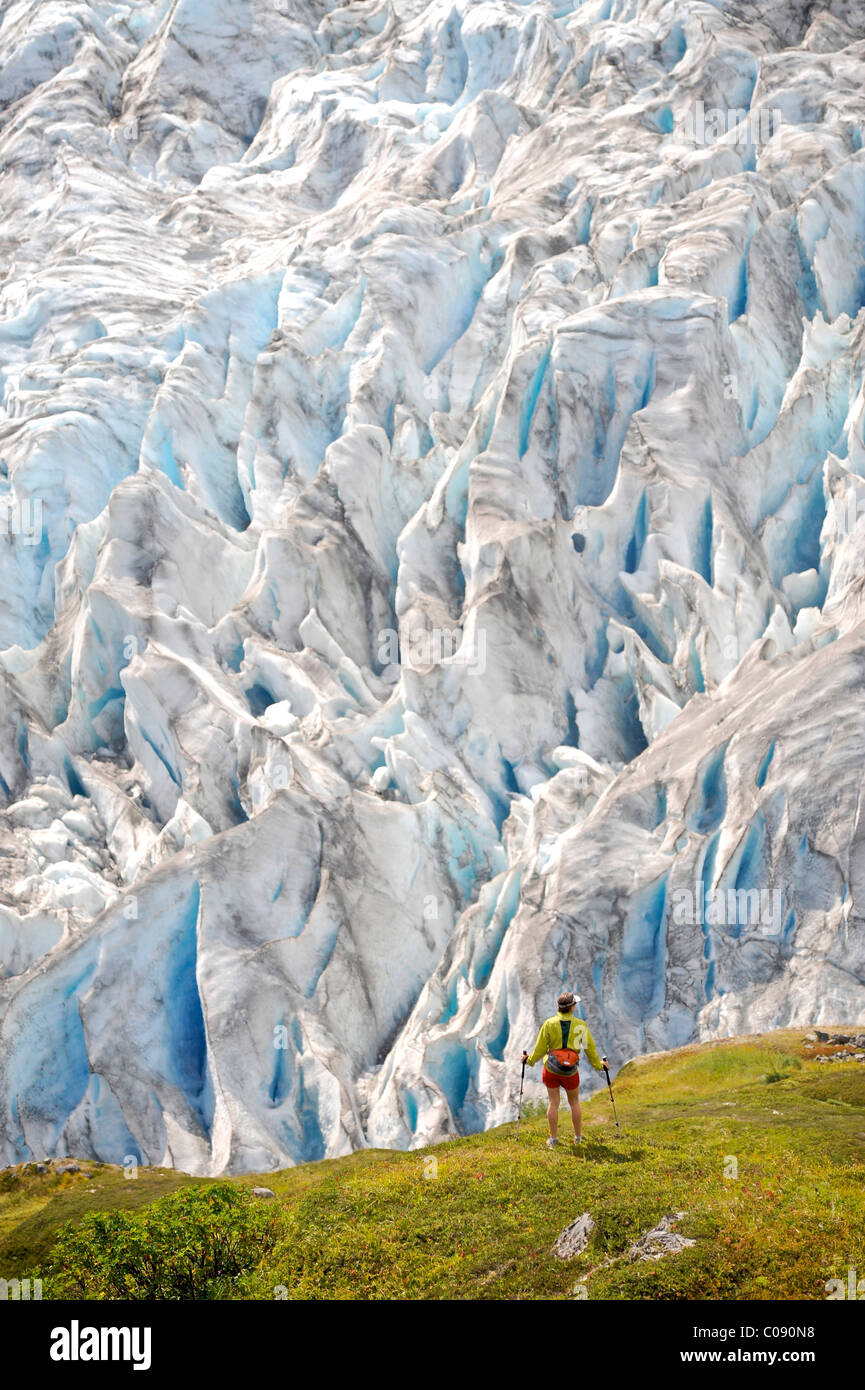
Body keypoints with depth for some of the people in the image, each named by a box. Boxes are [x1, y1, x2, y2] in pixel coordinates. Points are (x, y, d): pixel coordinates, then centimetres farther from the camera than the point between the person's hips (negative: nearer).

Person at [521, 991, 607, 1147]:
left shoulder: (549, 1024, -9)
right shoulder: (581, 1025, -9)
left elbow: (540, 1049, -4)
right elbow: (590, 1048, -1)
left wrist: (529, 1060, 14)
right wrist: (598, 1065, 14)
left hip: (551, 1069, 0)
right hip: (571, 1072, 0)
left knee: (553, 1102, 9)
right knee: (574, 1102, 17)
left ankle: (553, 1138, 13)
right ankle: (578, 1137, 26)